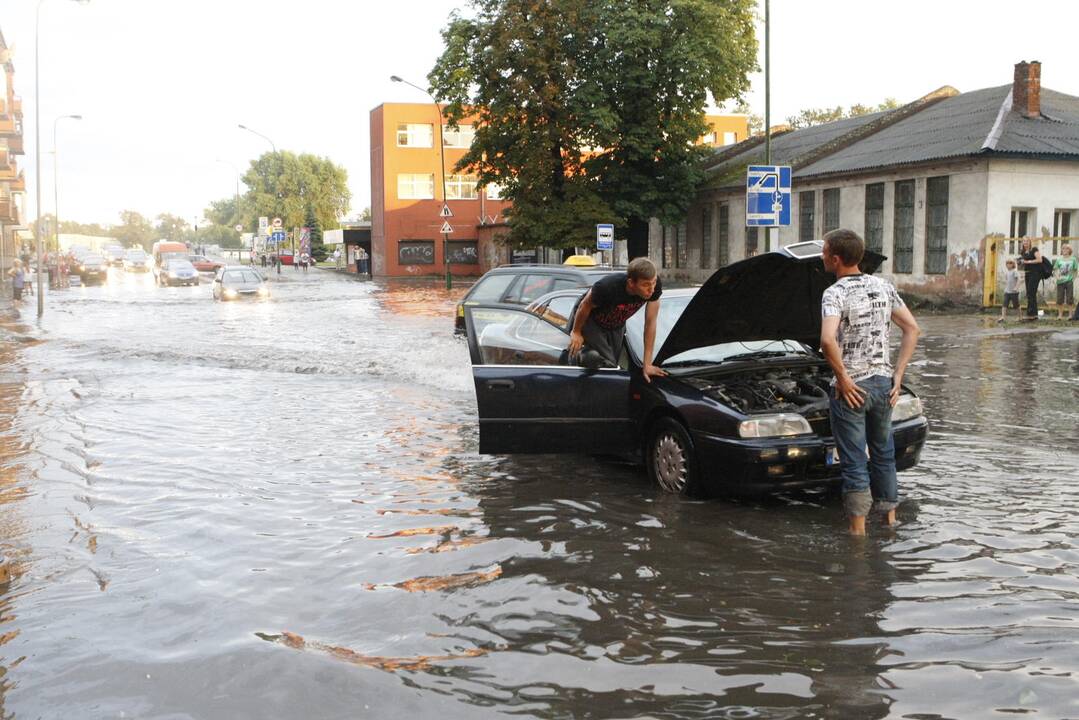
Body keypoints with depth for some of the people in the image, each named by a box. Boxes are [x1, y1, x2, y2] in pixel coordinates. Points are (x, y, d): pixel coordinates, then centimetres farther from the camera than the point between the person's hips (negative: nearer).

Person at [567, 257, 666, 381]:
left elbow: (650, 323, -21)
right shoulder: (608, 287, -43)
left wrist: (647, 364, -17)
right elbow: (585, 306, -22)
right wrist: (576, 332, -5)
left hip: (617, 326, 5)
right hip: (593, 323, -5)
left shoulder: (655, 286, -31)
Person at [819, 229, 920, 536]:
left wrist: (842, 378, -17)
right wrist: (897, 374, 6)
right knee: (883, 454, 21)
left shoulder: (834, 294, -15)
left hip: (851, 387, -6)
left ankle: (858, 530, 9)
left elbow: (828, 341, -30)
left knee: (854, 462, 2)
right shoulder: (883, 287, 5)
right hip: (883, 384, 6)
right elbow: (912, 329, 6)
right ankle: (889, 519, 31)